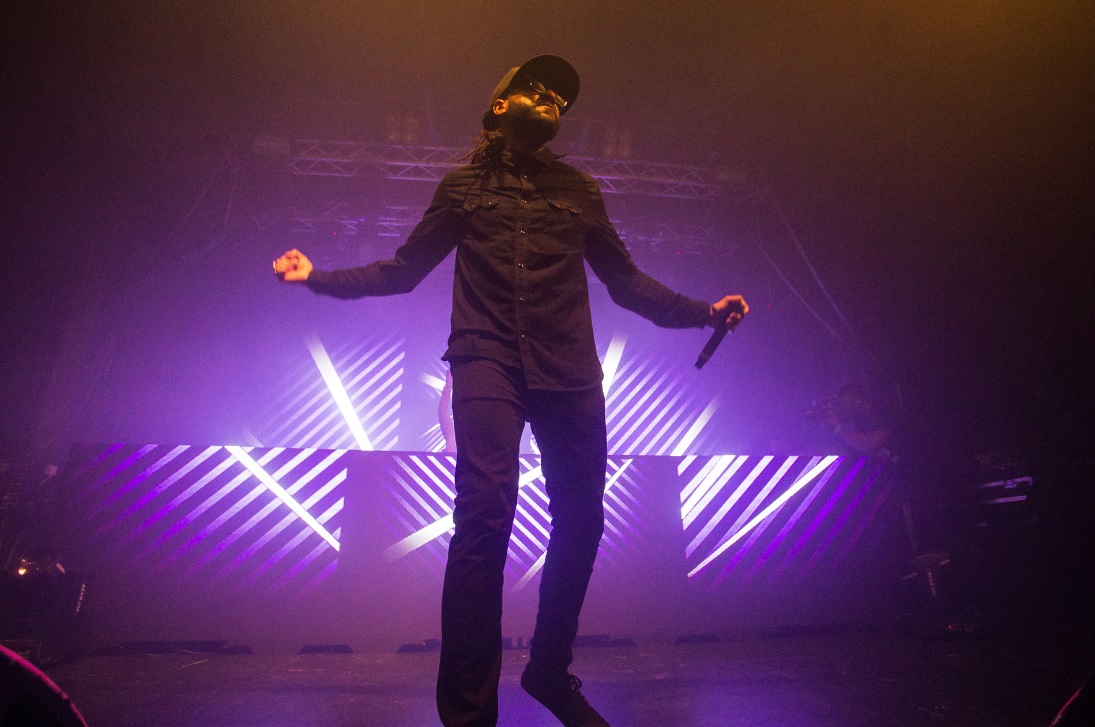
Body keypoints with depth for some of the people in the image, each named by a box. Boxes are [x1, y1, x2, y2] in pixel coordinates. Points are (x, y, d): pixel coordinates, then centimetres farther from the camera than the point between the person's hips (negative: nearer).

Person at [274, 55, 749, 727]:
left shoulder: (578, 188, 18)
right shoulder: (464, 185, 15)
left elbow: (626, 281, 20)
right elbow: (403, 271, 17)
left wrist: (702, 311, 12)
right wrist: (319, 276, 7)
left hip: (570, 370, 3)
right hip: (489, 362, -2)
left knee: (581, 521, 4)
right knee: (485, 514, -18)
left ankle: (552, 672, 28)